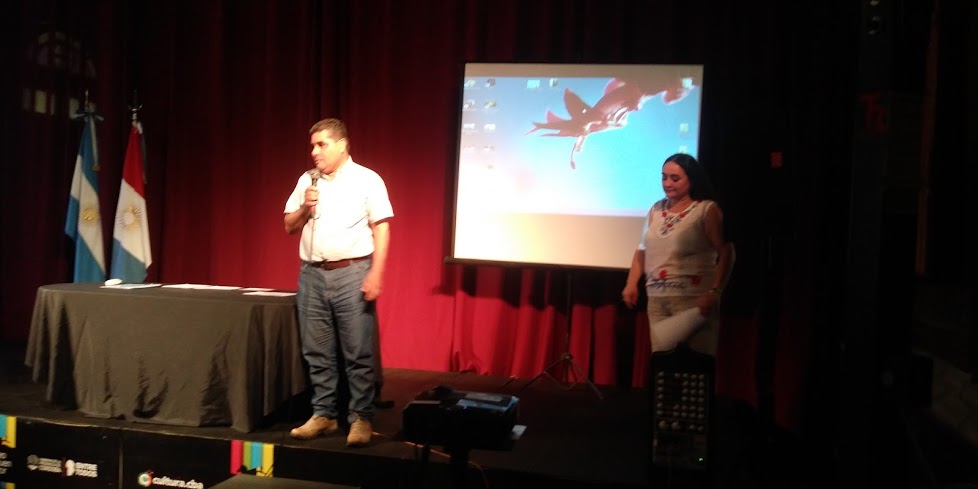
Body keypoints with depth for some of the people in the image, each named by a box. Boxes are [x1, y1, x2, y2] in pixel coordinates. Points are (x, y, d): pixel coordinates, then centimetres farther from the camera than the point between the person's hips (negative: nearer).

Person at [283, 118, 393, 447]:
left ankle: (360, 418, 7)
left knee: (358, 353, -2)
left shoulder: (367, 180, -1)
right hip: (312, 274, 5)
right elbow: (289, 227, 17)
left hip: (352, 274, -5)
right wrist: (304, 207, -4)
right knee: (317, 353, 9)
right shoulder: (306, 181, 13)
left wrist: (375, 274, -14)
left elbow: (381, 229, -6)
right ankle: (323, 414, 20)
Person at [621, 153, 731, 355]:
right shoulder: (656, 209, 14)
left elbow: (725, 253, -8)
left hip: (693, 298, -5)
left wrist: (714, 292, -17)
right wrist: (631, 283, 9)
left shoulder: (707, 209, -3)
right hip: (656, 299, 5)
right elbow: (643, 250, 19)